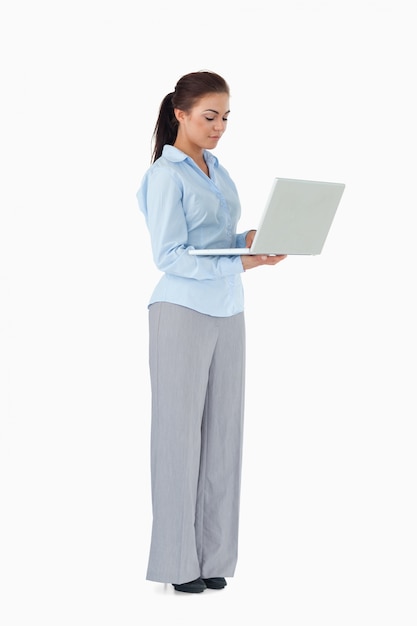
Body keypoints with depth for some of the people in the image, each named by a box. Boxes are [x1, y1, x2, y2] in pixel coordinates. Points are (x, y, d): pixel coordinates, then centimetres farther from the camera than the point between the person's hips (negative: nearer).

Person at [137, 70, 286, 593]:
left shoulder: (217, 169, 14)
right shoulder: (166, 175, -9)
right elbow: (169, 255, -15)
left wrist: (250, 239, -3)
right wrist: (239, 263, -21)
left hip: (227, 313, 7)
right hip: (183, 313, -7)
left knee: (223, 432, 7)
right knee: (181, 433, -1)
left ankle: (213, 555, 15)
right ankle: (177, 560, 8)